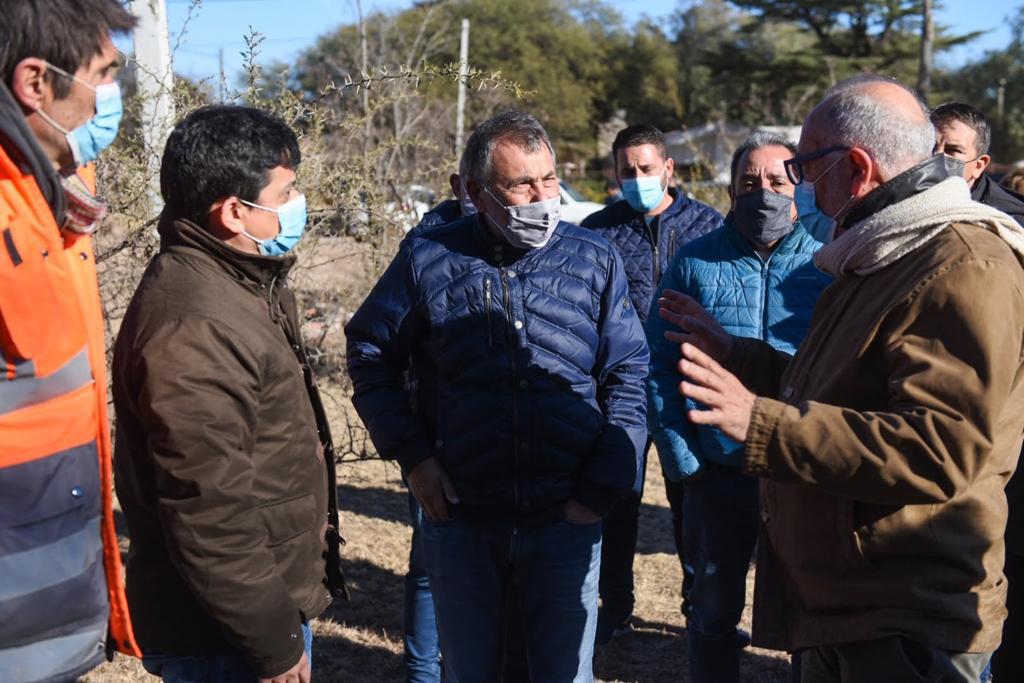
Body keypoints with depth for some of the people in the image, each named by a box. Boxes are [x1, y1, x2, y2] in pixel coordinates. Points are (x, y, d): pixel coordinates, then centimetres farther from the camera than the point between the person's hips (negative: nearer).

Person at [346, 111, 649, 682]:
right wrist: (412, 456, -3)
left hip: (565, 522, 0)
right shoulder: (430, 258, -2)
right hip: (460, 519, 0)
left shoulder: (595, 260, -1)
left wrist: (600, 490, -5)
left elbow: (628, 376, 1)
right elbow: (371, 354, 6)